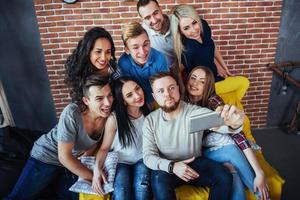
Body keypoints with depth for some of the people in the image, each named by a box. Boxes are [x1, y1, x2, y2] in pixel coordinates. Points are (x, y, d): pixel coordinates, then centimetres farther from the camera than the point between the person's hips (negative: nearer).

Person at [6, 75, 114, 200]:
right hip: (46, 156, -4)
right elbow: (64, 156, -27)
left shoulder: (108, 114, -18)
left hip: (73, 160, 5)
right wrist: (92, 177, -22)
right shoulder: (72, 113, -32)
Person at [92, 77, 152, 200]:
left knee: (142, 187, -29)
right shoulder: (114, 119, -15)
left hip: (142, 159, 2)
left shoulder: (149, 111, -8)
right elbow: (104, 148, -4)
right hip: (121, 161, -1)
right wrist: (98, 169, -18)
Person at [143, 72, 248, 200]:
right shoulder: (150, 121, -8)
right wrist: (171, 166, -28)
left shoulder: (196, 112, -13)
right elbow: (148, 156, -10)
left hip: (195, 163, 1)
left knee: (224, 177, -21)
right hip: (167, 167, -1)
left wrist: (233, 123, -58)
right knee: (160, 181, -33)